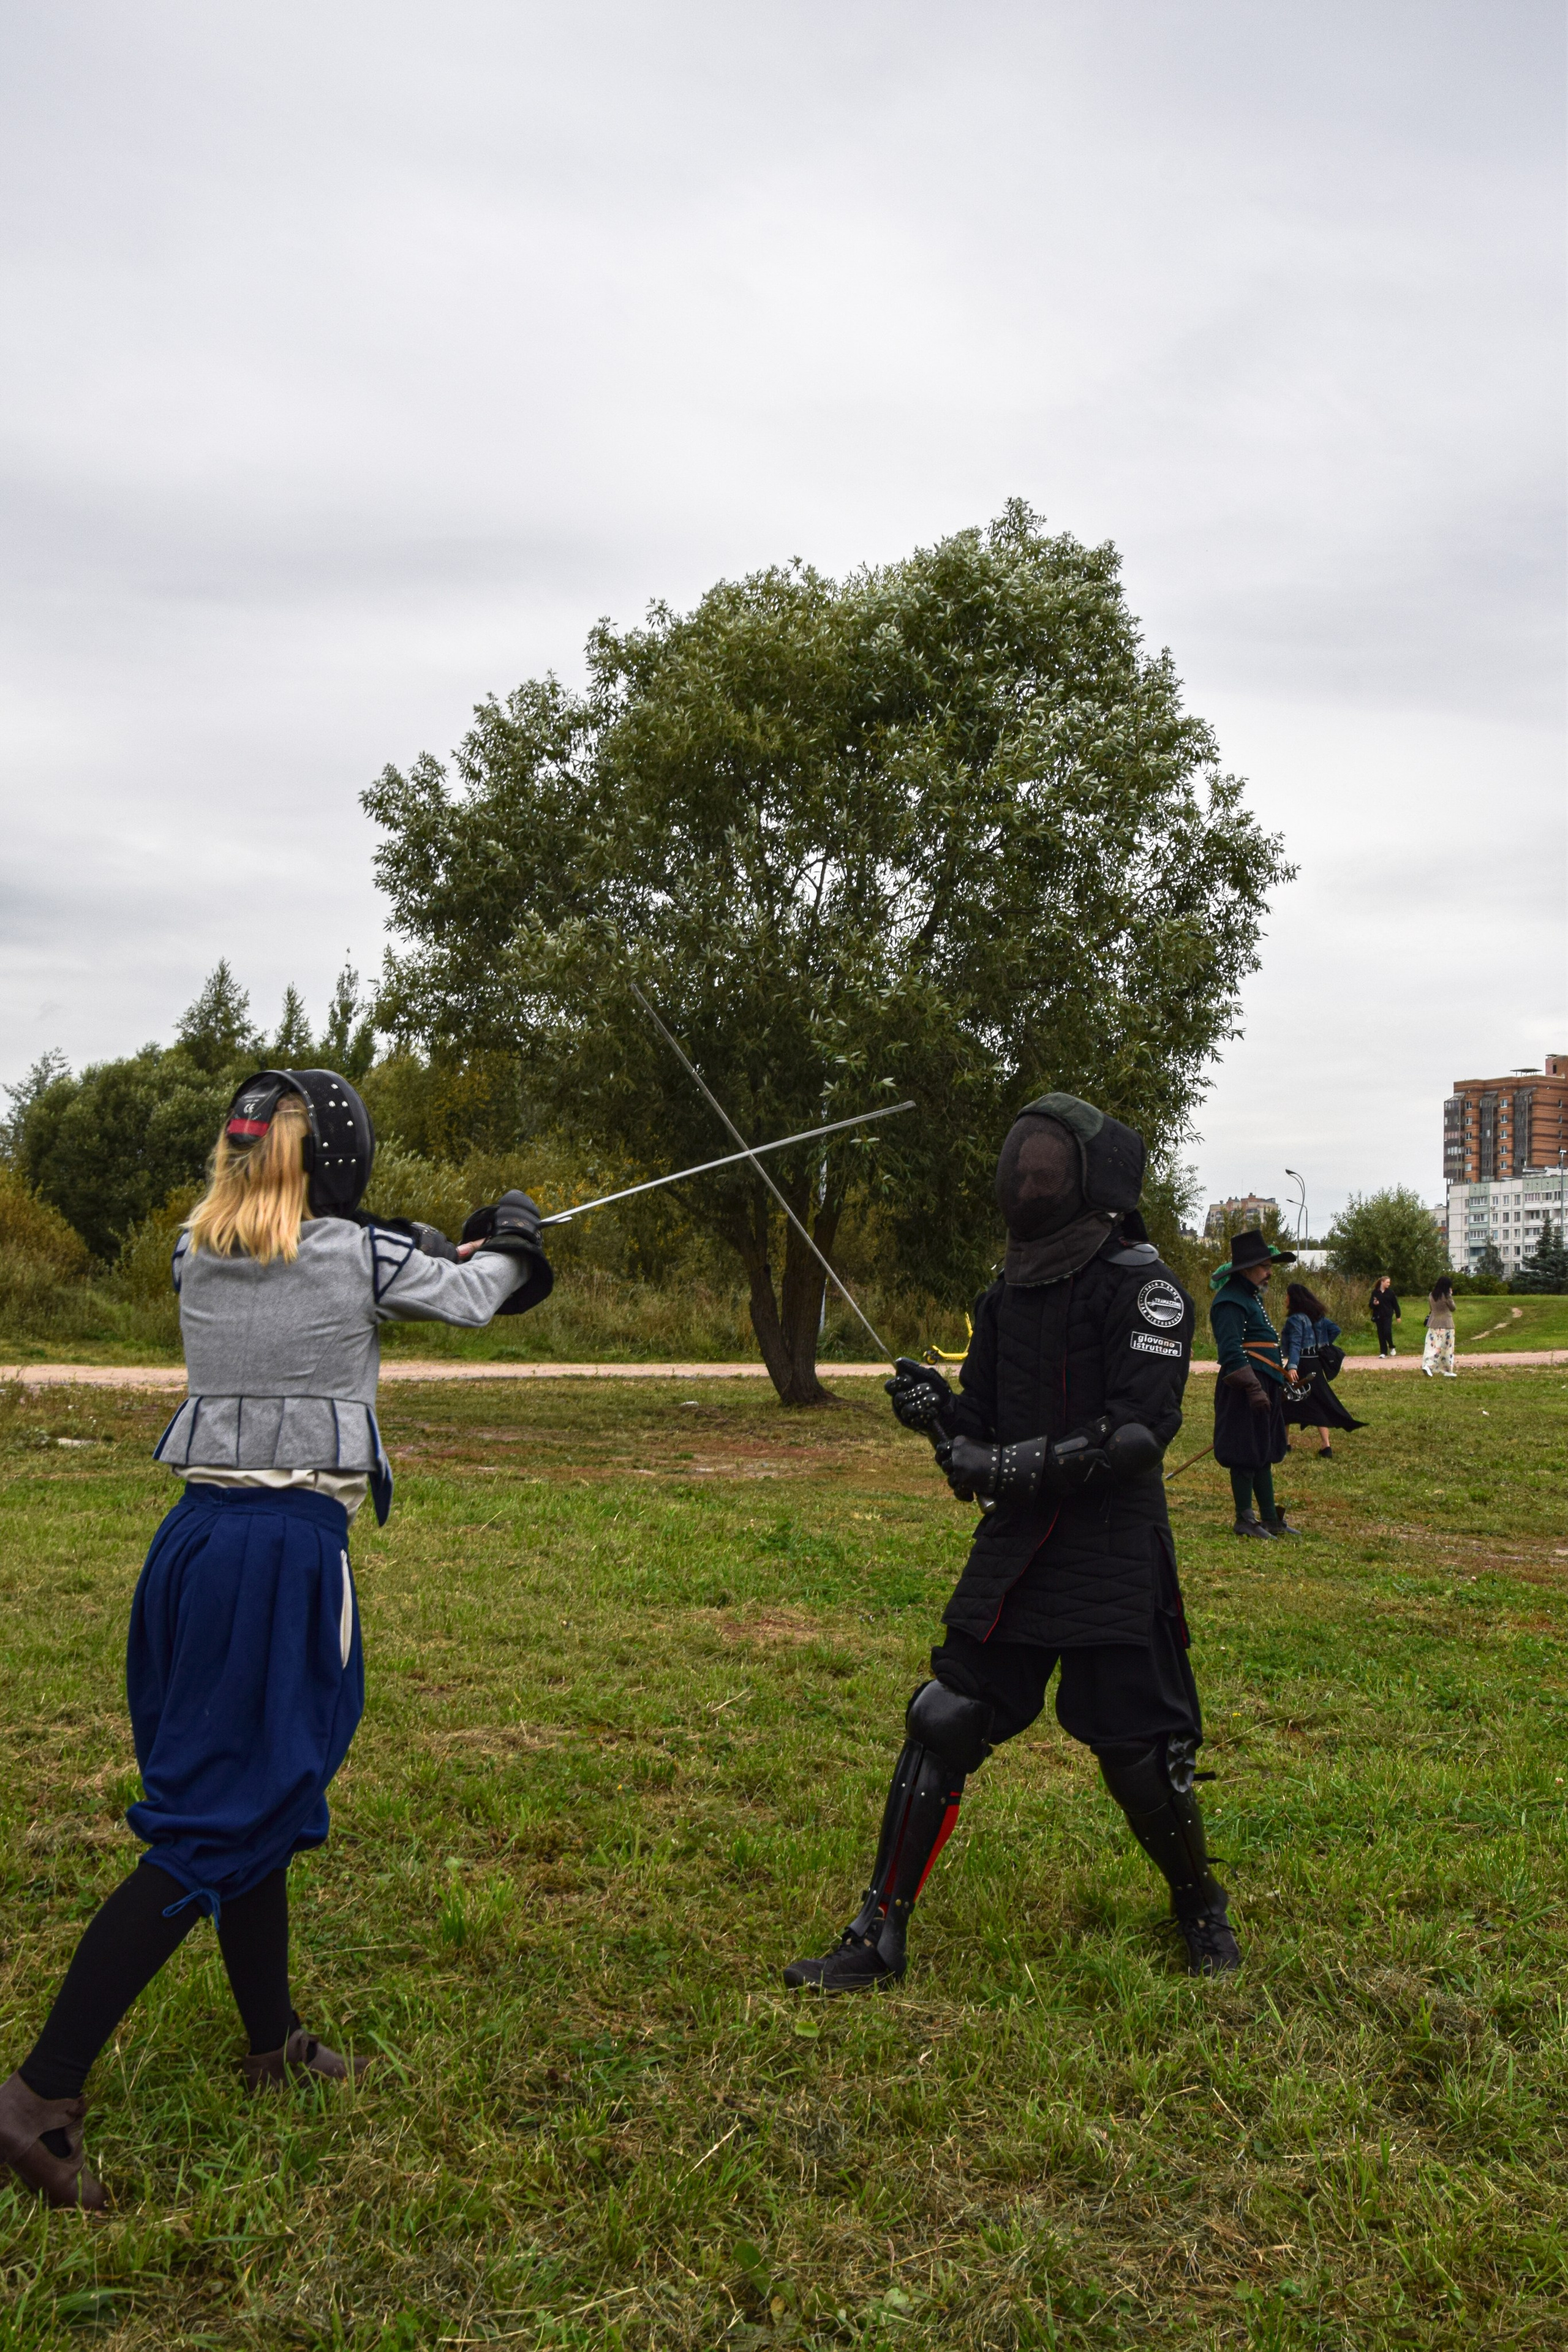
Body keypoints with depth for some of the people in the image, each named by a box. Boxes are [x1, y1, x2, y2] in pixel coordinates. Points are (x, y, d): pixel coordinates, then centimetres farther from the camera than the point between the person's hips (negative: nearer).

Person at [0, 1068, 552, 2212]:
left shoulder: (197, 1252, 5)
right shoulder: (359, 1254, -9)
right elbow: (472, 1295, 9)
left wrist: (423, 1247, 29)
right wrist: (510, 1245, 31)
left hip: (198, 1537, 7)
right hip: (289, 1553, -7)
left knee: (258, 1791, 20)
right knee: (206, 1828, 0)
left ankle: (274, 2041, 36)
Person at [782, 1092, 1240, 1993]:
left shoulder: (1140, 1283, -11)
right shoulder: (1010, 1293, 11)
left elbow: (1140, 1431, -19)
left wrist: (1032, 1465, -27)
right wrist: (940, 1412, -8)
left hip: (1114, 1556, -6)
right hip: (1016, 1547, 6)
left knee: (1140, 1756, 3)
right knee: (943, 1726, 2)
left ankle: (1202, 1908, 32)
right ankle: (880, 1937, 12)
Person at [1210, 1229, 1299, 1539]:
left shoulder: (1252, 1296, 17)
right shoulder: (1231, 1302, -16)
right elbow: (1232, 1352, -24)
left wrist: (1276, 1384, 26)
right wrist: (1253, 1388, -28)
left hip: (1264, 1386, 11)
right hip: (1245, 1390, -10)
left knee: (1264, 1453, 15)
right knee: (1246, 1455, -3)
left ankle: (1270, 1518, 22)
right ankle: (1245, 1520, 6)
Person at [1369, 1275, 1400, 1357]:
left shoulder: (1390, 1292, 1)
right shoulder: (1375, 1292, 0)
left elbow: (1395, 1304, 6)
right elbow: (1370, 1304, 3)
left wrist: (1398, 1316, 6)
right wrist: (1374, 1303, -20)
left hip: (1388, 1316, -1)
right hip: (1378, 1316, 1)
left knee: (1387, 1332, -14)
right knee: (1381, 1335, 2)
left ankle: (1392, 1347, 13)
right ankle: (1383, 1352, 10)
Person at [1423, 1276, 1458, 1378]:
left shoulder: (1431, 1295, 3)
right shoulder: (1447, 1296, -13)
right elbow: (1453, 1308, 0)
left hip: (1433, 1324, 5)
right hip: (1445, 1324, -5)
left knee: (1432, 1346, 4)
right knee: (1447, 1348, 5)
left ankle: (1427, 1365, -10)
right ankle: (1448, 1370, 5)